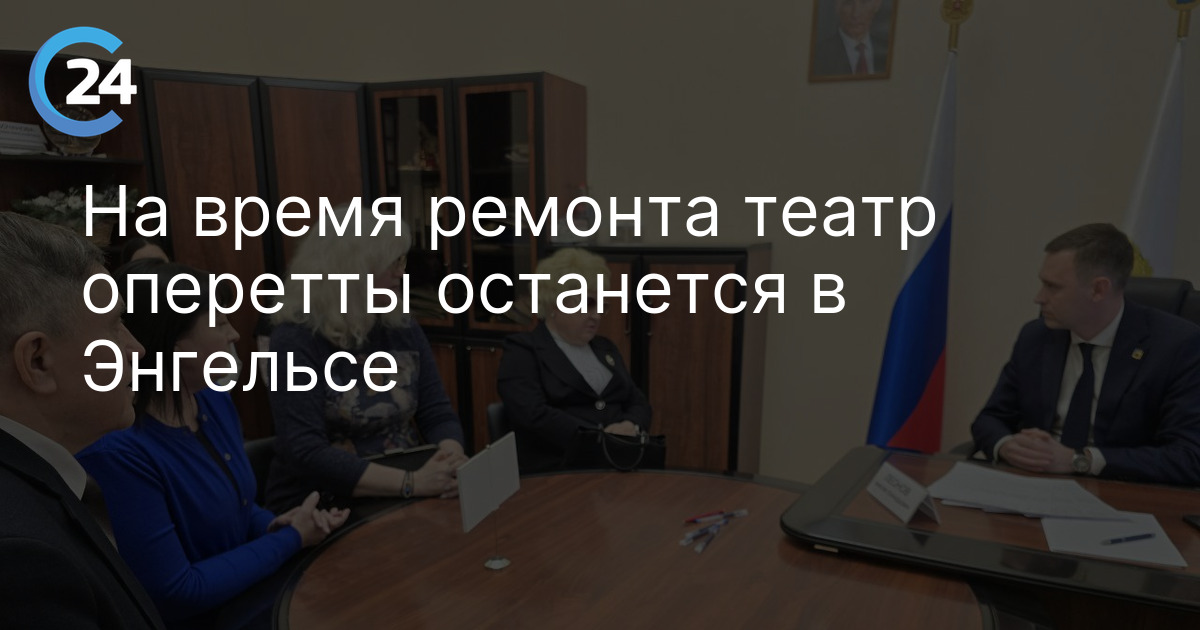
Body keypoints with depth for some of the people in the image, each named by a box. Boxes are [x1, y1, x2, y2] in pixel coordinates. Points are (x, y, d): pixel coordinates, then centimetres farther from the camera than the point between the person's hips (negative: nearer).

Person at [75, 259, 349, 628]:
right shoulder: (119, 453, -24)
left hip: (255, 593, 6)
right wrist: (291, 539, -14)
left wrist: (276, 525, -7)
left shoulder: (215, 402, -1)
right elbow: (175, 593, -20)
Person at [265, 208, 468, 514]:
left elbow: (438, 414, 4)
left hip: (404, 499, 6)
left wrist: (451, 457, -18)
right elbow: (305, 452, -20)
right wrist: (410, 482, -27)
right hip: (325, 507, -5)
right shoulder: (297, 339, -12)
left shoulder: (403, 328, 5)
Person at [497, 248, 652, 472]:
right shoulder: (522, 351, 0)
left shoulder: (605, 348, 20)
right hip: (557, 472, -5)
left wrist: (630, 426, -4)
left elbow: (639, 403, 18)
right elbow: (534, 415, -14)